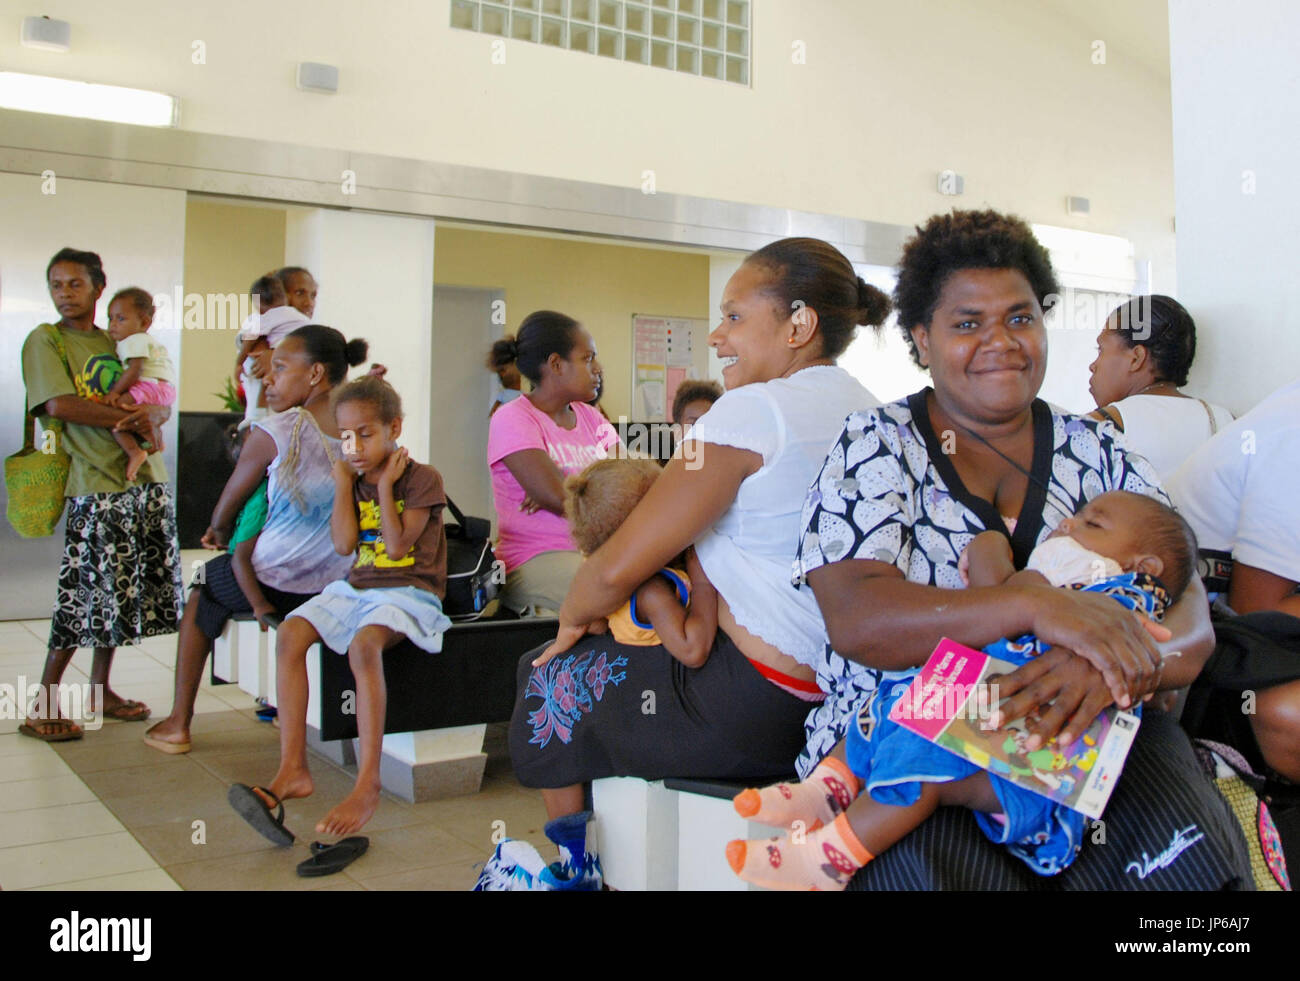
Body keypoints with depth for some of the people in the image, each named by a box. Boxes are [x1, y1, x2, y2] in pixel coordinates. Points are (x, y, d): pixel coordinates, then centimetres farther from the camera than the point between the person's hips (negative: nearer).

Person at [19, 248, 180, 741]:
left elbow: (163, 403, 12)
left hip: (146, 480, 6)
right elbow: (59, 404, -13)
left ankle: (99, 691, 24)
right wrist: (130, 418, -12)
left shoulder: (119, 344, 17)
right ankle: (41, 707, 5)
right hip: (95, 484, -6)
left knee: (121, 594, 10)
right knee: (87, 596, -7)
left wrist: (154, 416, -11)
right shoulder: (45, 340, 1)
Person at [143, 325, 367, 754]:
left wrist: (219, 533, 20)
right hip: (339, 585, 5)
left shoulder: (272, 434, -17)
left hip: (275, 582, -5)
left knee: (203, 590, 26)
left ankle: (178, 724, 31)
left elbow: (225, 509, -1)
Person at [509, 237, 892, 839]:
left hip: (759, 711, -9)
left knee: (549, 681, 14)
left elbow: (617, 569, -17)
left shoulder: (754, 410, -19)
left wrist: (571, 617, 2)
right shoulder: (866, 411, 8)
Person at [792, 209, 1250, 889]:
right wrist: (1037, 607, -26)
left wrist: (1110, 663, -24)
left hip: (1085, 733, 4)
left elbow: (1190, 627, 0)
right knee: (941, 865, -33)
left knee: (1190, 858, -25)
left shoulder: (1099, 453, 11)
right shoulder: (873, 447, 2)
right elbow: (857, 622, -14)